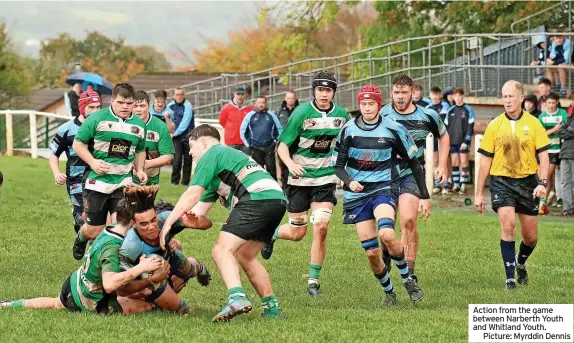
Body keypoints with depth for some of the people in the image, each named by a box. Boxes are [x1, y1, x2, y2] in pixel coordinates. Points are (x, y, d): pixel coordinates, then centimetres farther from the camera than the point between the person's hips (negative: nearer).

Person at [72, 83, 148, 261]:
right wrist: (92, 162, -17)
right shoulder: (97, 119, -7)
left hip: (124, 183, 3)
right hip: (97, 182, -3)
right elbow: (78, 143, -3)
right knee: (94, 231, 5)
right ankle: (81, 238, 41)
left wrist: (139, 170, 7)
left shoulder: (139, 125, 9)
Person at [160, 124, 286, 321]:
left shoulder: (211, 154, 6)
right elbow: (200, 208, 34)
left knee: (222, 250, -12)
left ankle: (237, 298, -33)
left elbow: (192, 195, -1)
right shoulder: (227, 155, 35)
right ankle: (271, 307, 19)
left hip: (256, 198, -9)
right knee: (245, 256, 21)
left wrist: (168, 224, 3)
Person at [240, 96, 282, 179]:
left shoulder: (271, 115, 7)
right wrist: (248, 144, 4)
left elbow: (280, 129, 12)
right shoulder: (250, 115, 5)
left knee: (271, 169, -3)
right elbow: (242, 131, 8)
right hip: (255, 148, 0)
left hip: (269, 148, 0)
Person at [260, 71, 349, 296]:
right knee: (297, 233, 3)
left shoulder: (341, 115, 0)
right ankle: (272, 234, 40)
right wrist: (290, 163, -28)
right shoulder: (302, 113, -12)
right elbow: (283, 145, -10)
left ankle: (314, 280, -2)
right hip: (300, 178, -2)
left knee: (321, 227, -15)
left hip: (326, 178, 2)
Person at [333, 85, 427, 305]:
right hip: (357, 194, 2)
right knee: (371, 252, -3)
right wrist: (349, 181, -16)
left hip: (384, 188, -2)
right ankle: (388, 291, 20)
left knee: (386, 234, -30)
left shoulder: (393, 129, -3)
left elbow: (414, 163, 5)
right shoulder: (348, 130, -1)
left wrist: (424, 195, 5)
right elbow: (338, 165, 5)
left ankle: (407, 278, -8)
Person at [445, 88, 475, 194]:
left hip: (463, 142, -4)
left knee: (464, 163, -3)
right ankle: (455, 185, 10)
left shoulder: (468, 110, -2)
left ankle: (463, 186, -1)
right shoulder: (450, 111, 11)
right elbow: (446, 126, 15)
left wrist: (466, 141, -13)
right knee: (454, 163, 5)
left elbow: (470, 127, -6)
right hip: (452, 141, 4)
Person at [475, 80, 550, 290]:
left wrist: (543, 183, -16)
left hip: (527, 181, 1)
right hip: (501, 181, -1)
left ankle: (521, 264, 38)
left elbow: (543, 156, -1)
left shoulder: (533, 124, 1)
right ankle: (510, 277, -12)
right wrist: (479, 194, 5)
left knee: (530, 237, 7)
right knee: (508, 226, -19)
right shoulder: (495, 126, 1)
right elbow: (485, 161, 5)